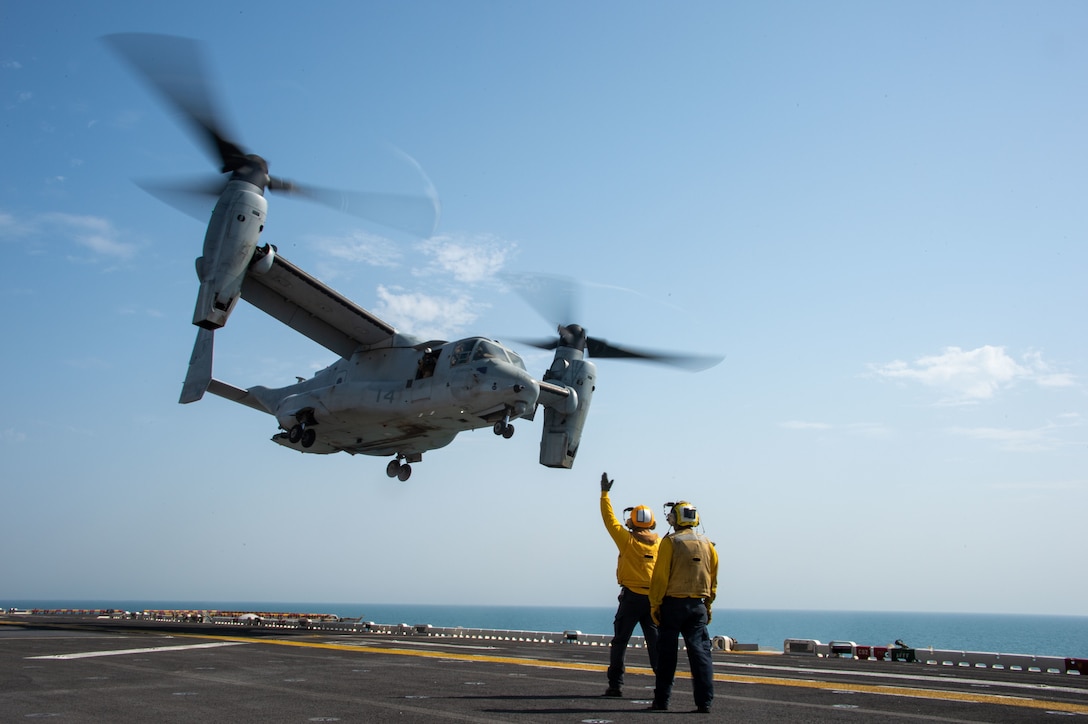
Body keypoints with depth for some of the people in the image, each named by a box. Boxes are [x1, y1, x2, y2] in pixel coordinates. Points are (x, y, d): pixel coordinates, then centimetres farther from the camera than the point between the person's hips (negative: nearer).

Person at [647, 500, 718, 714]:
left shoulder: (670, 542, -7)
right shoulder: (707, 543, 8)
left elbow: (660, 576, -10)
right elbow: (713, 578, 10)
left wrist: (655, 604, -5)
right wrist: (708, 604, 15)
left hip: (673, 603, -3)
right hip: (698, 604, 3)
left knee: (667, 653, 4)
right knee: (700, 650, 2)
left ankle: (661, 700, 9)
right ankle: (704, 701, -4)